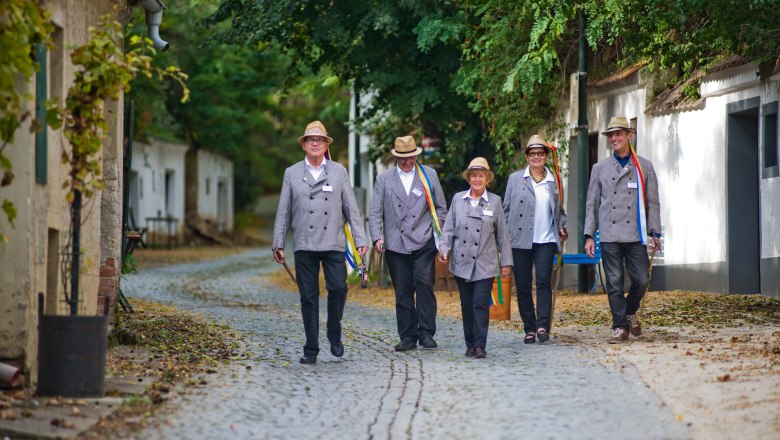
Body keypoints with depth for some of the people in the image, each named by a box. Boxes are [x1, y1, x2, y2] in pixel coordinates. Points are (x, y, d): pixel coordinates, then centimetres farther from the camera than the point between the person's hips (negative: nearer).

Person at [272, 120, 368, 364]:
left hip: (333, 244, 0)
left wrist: (360, 240, 1)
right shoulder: (292, 174, 10)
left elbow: (351, 208, 8)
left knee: (338, 288, -15)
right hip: (304, 245, 0)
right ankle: (311, 350, 7)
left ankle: (335, 335, 8)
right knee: (308, 297, 1)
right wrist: (278, 243, 5)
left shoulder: (339, 172, 10)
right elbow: (283, 212, 11)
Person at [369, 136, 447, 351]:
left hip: (423, 242, -1)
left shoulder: (429, 175, 10)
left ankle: (426, 333, -8)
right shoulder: (383, 179, 9)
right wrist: (377, 237, -8)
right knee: (403, 291, 1)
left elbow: (441, 208, 14)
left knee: (424, 283, -14)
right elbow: (375, 213, 6)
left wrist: (437, 233, 4)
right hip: (395, 243, 1)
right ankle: (408, 337, 7)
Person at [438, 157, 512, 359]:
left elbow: (502, 234, 6)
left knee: (481, 304, -9)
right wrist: (444, 249, -10)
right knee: (467, 305, 7)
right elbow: (449, 228, 7)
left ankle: (480, 346, -10)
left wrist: (506, 261, 5)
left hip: (485, 264, -2)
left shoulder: (494, 201, 4)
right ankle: (470, 345, 14)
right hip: (462, 263, 2)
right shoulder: (458, 199, 7)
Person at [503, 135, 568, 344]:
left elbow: (559, 210, 22)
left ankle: (543, 326, -17)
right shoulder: (515, 178, 7)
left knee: (544, 280, -15)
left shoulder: (553, 181, 12)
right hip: (520, 240, 0)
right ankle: (529, 329, 10)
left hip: (546, 240, 0)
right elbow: (507, 208, 7)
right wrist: (505, 235, 0)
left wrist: (562, 226, 3)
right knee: (523, 285, 1)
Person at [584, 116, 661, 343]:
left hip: (636, 235, 0)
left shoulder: (644, 167, 8)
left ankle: (630, 312, 21)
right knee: (614, 284, -1)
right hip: (609, 235, 0)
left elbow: (652, 203, 9)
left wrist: (654, 233, 1)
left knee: (641, 279, -6)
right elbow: (592, 204, 11)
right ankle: (620, 326, 7)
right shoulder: (600, 168, 10)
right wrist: (589, 235, 4)